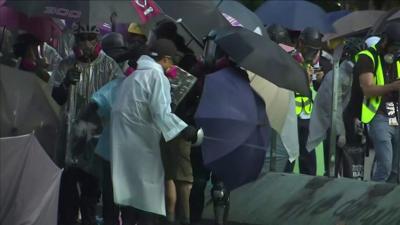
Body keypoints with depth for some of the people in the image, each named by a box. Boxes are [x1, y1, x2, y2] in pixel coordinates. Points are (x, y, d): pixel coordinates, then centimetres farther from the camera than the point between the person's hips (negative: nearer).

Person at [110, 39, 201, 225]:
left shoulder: (133, 76, 20)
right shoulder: (157, 76, -8)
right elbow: (162, 113, -20)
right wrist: (185, 130, -23)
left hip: (123, 142, 8)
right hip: (141, 144, -8)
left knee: (131, 193, 12)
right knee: (148, 198, -5)